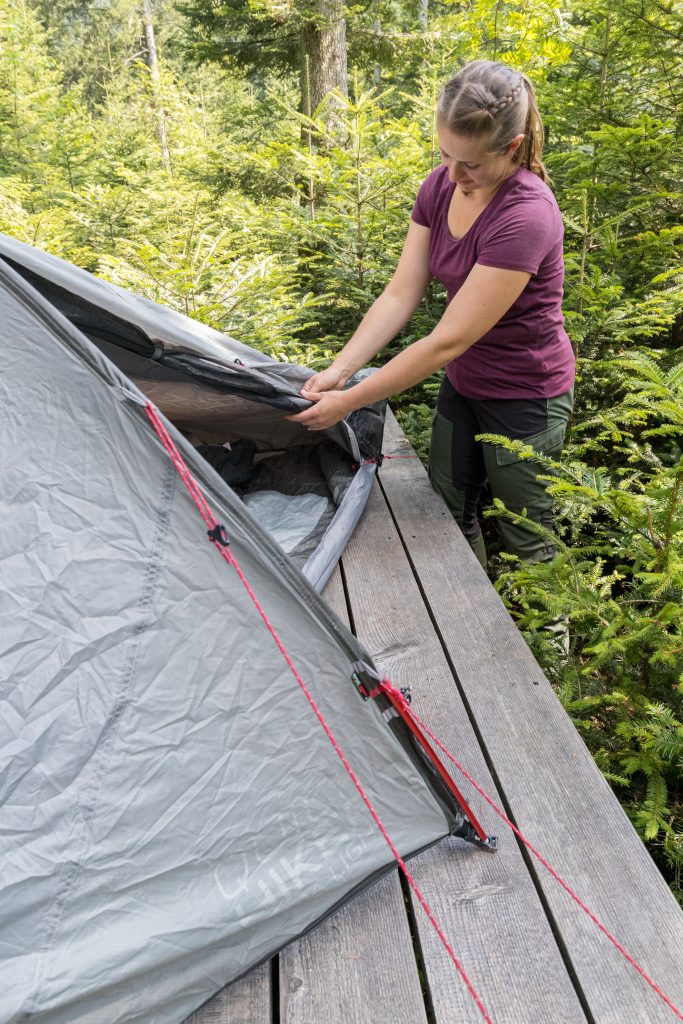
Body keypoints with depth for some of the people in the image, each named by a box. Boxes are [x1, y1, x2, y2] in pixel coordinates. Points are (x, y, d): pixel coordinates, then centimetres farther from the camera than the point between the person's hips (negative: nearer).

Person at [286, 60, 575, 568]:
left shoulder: (525, 217, -30)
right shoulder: (440, 187, -7)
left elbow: (448, 341, -30)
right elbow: (400, 295, -6)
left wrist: (349, 401, -26)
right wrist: (339, 370, -17)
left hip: (525, 398, -7)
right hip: (463, 385, 8)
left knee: (526, 540, 10)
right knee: (448, 511, 20)